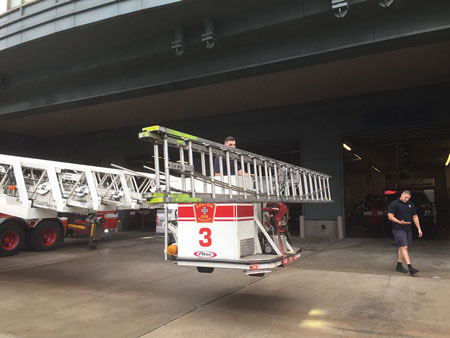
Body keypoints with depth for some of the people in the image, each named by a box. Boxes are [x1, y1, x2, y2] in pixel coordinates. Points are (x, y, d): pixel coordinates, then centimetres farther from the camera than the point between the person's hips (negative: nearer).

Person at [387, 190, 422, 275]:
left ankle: (399, 265, 21)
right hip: (398, 229, -7)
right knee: (404, 247, -13)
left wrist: (419, 228, 15)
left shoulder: (411, 205, 14)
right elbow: (390, 216, -13)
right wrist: (400, 222, -26)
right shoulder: (393, 204, -7)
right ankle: (410, 268, -17)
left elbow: (415, 217, 19)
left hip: (408, 229, 7)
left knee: (402, 247, 11)